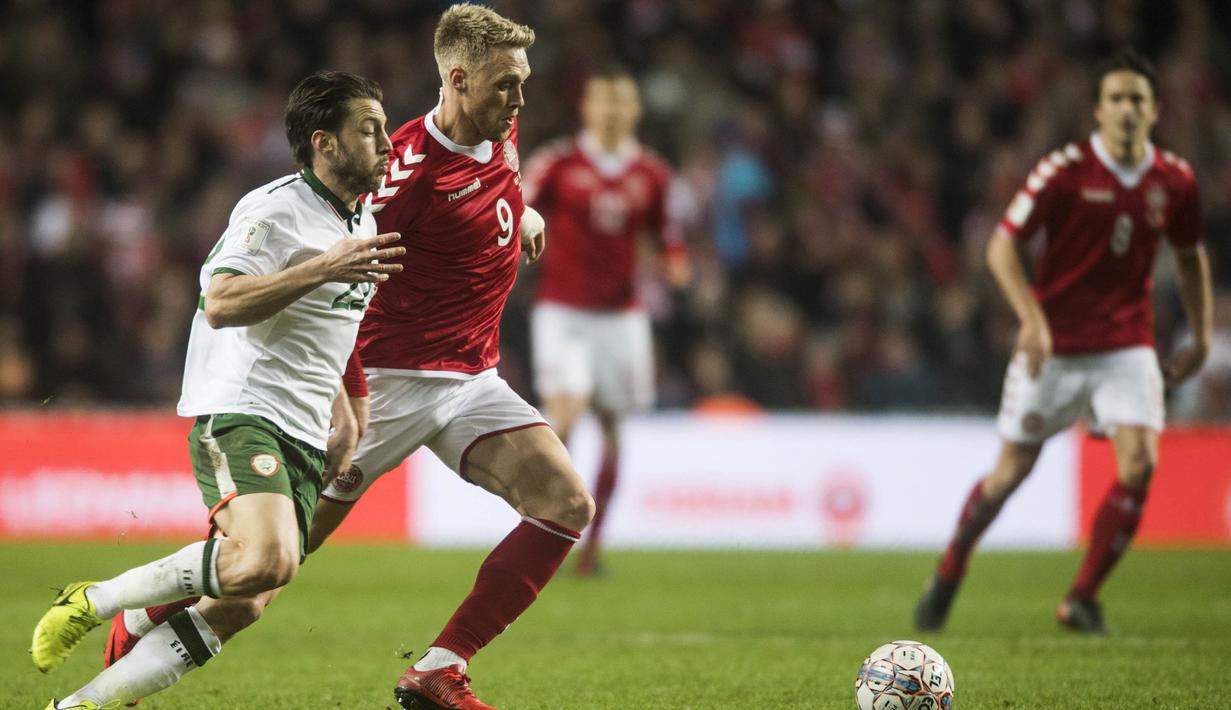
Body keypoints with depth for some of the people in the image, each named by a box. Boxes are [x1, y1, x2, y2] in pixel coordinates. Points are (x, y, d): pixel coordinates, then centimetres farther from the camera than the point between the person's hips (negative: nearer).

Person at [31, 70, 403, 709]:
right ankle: (92, 602, -12)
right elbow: (220, 304, -22)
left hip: (303, 439, 8)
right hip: (238, 412, -8)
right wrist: (322, 268, -24)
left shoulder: (361, 225, 19)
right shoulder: (274, 209, -9)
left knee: (241, 606, -8)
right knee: (266, 560, -31)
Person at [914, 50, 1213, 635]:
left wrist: (1202, 338, 12)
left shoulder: (1174, 181, -1)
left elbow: (1190, 256, 16)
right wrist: (1032, 319, -26)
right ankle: (947, 577, 29)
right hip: (1054, 345, -3)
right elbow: (1002, 245, -13)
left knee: (1139, 464, -16)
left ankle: (1081, 600, -1)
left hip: (1127, 346, 3)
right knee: (1011, 472, 3)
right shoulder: (1065, 170, -13)